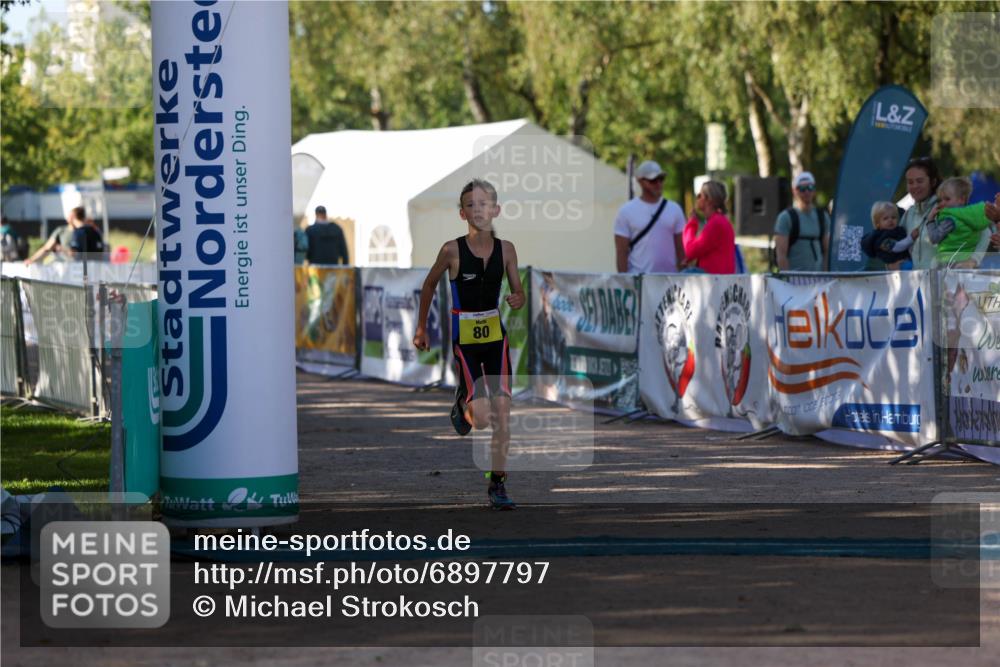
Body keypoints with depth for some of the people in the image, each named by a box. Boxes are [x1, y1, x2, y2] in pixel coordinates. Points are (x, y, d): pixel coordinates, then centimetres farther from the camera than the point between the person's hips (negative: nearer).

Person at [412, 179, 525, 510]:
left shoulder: (505, 249, -2)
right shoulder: (452, 250, -11)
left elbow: (518, 292, 8)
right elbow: (429, 285, 4)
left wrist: (518, 300, -17)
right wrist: (421, 328, 10)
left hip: (495, 334, 3)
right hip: (464, 337, -3)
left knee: (502, 411, -2)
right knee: (482, 417, -13)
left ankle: (497, 483, 8)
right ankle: (462, 406, 23)